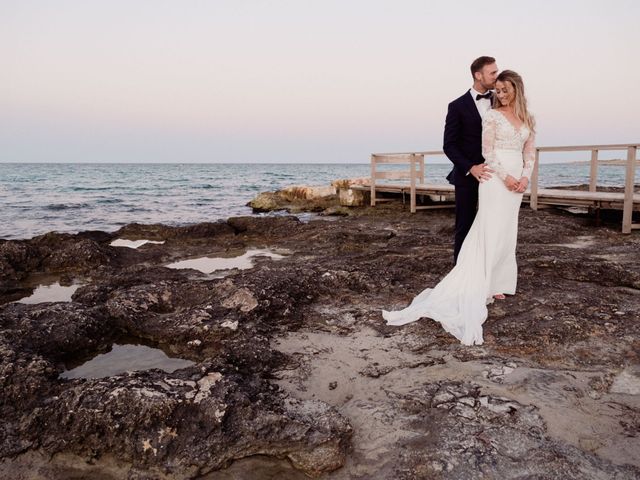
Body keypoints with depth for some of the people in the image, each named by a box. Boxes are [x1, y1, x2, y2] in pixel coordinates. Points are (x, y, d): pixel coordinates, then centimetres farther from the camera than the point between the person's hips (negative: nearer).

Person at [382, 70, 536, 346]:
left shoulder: (528, 120, 14)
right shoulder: (492, 115, -3)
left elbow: (529, 152, 12)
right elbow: (487, 152, -9)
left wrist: (525, 177, -4)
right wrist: (506, 177, -16)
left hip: (516, 181, 6)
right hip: (496, 178, -6)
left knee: (506, 234, 8)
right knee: (491, 233, -7)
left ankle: (495, 283, 16)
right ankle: (482, 286, -2)